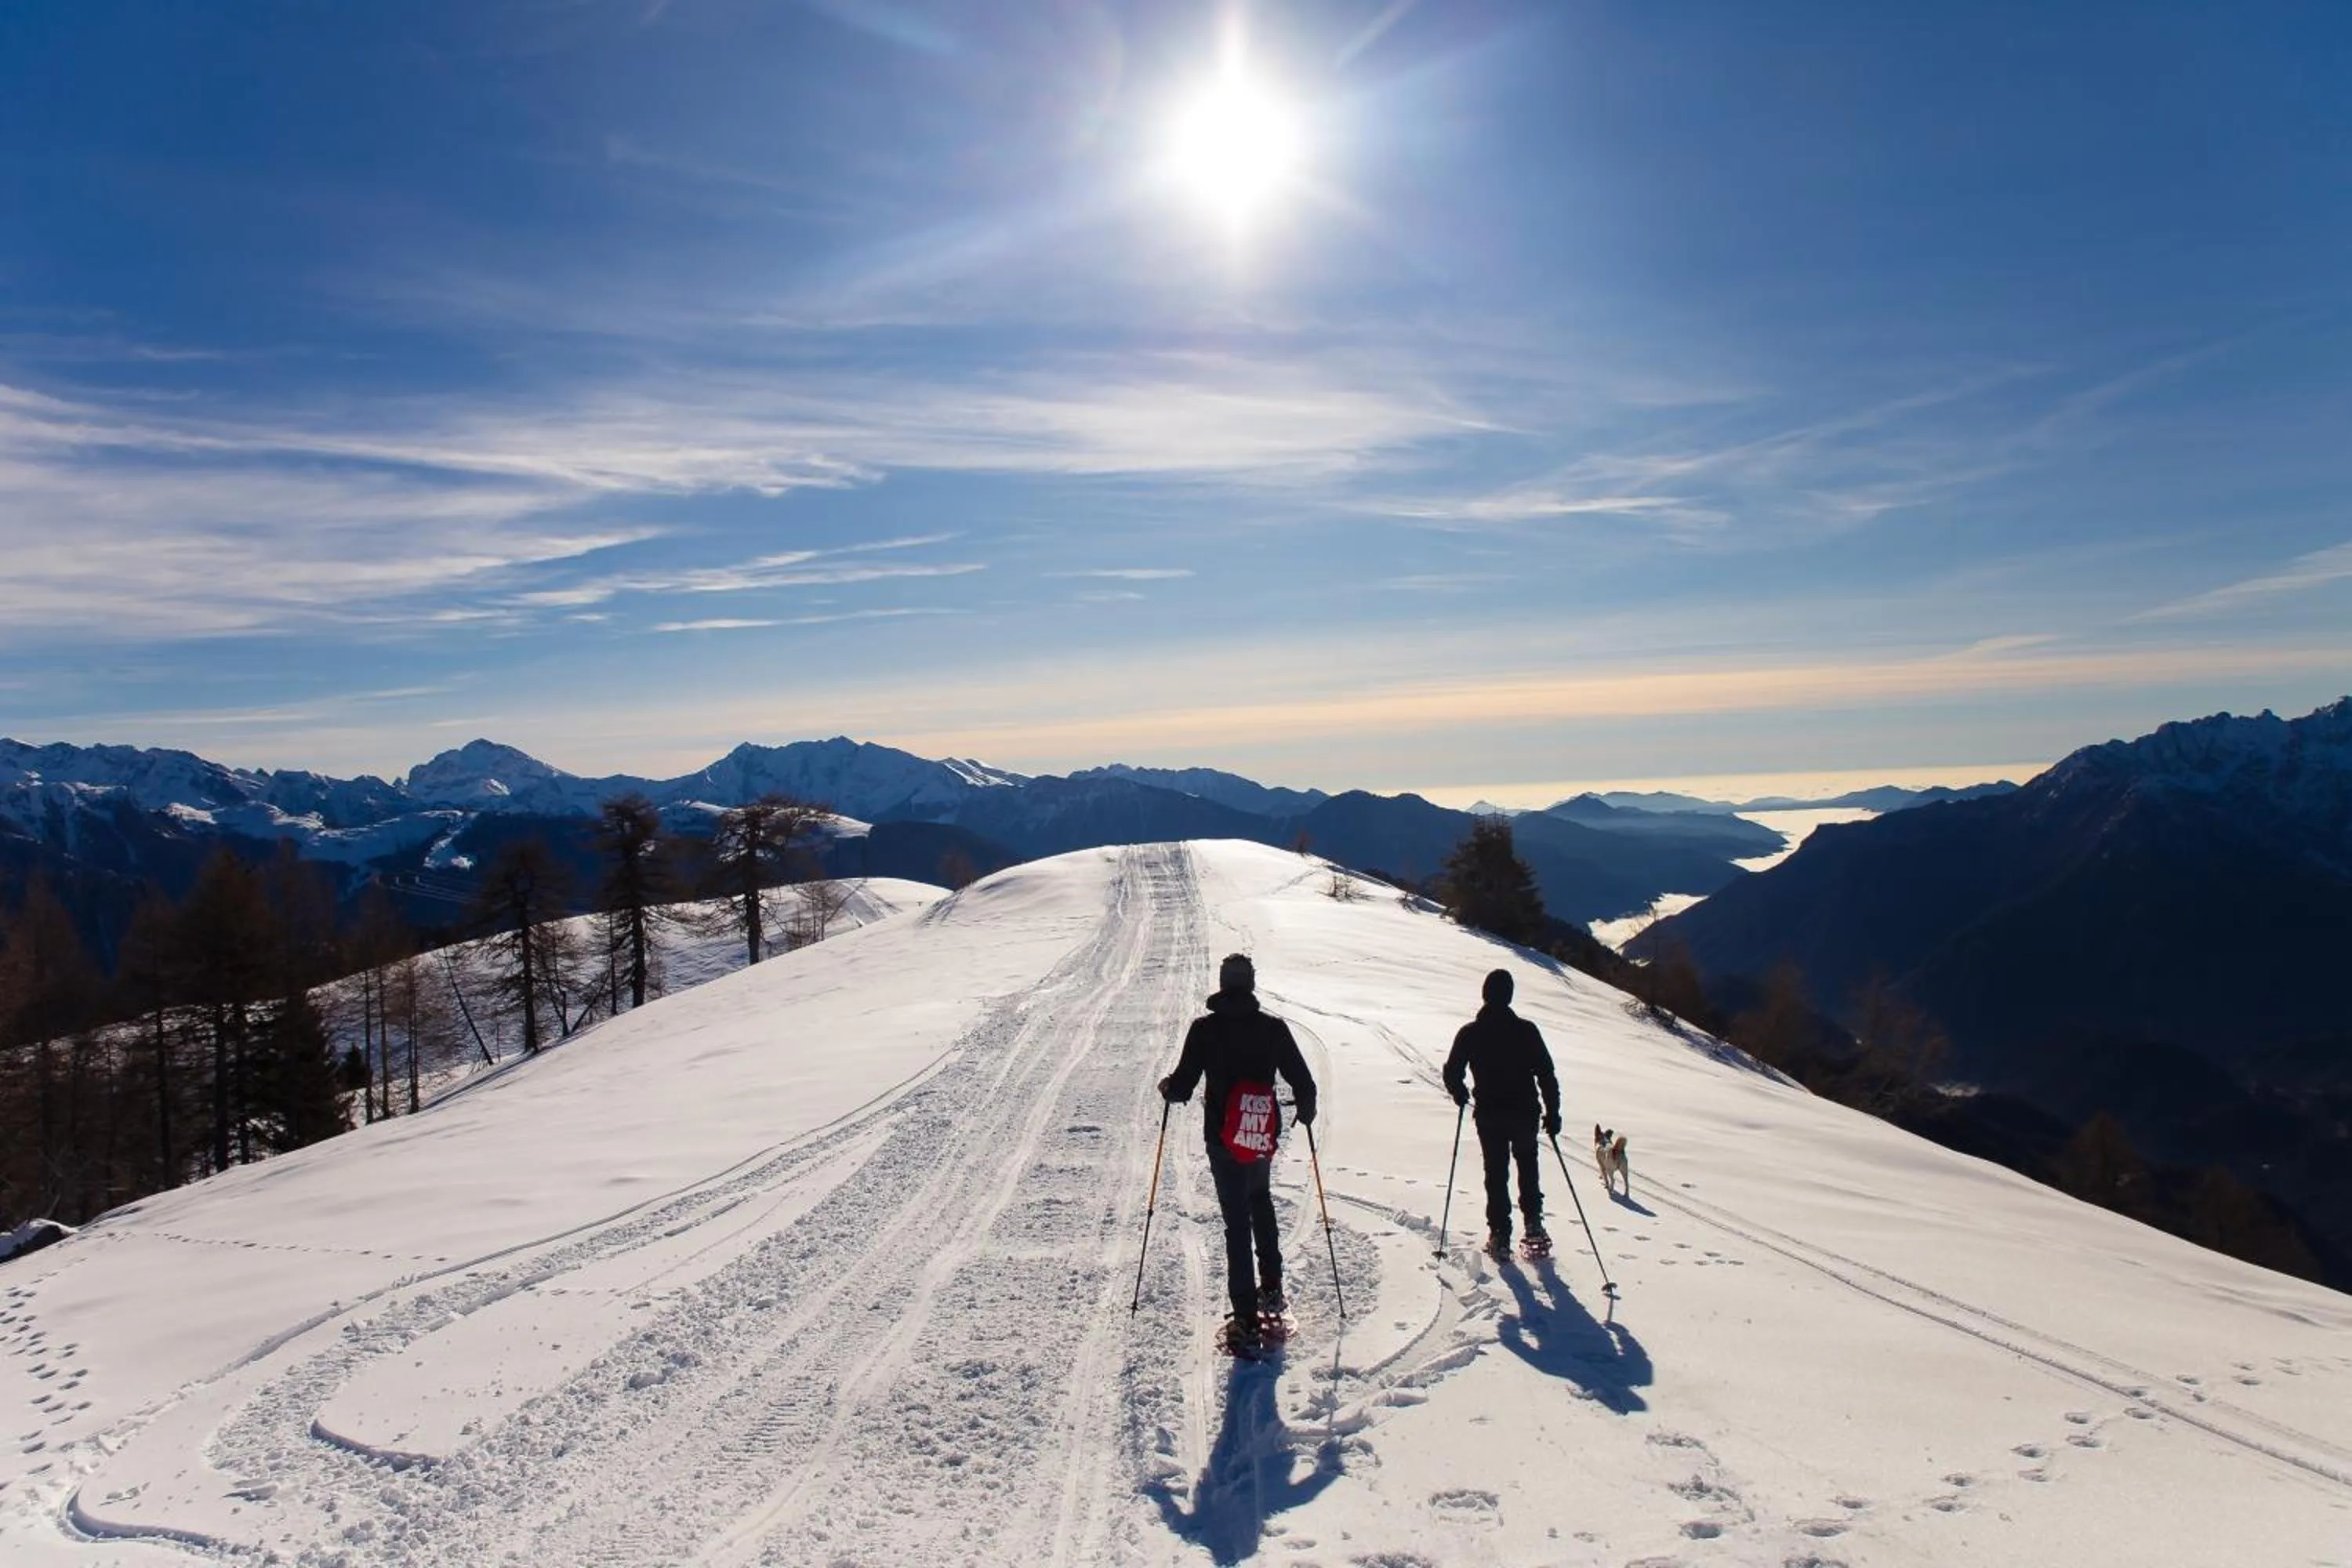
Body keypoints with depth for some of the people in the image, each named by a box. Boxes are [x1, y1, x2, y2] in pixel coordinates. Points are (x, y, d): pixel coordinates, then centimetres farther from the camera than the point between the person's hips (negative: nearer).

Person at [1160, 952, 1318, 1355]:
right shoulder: (1274, 1027, -3)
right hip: (1264, 1135, 3)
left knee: (1237, 1223, -1)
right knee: (1261, 1202, 29)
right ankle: (1271, 1289, 33)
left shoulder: (1204, 1029, -8)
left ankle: (1247, 1322, -4)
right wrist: (1305, 1111, 21)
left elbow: (1182, 1086, -7)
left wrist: (1168, 1090, 16)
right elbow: (1304, 1083, 0)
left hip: (1224, 1140, -3)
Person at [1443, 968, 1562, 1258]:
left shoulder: (1470, 1033, -6)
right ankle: (1534, 1225, 13)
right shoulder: (1526, 1030, -7)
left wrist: (1460, 1094, 15)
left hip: (1489, 1116, 0)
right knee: (1528, 1168, 23)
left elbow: (1452, 1073, -5)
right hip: (1524, 1114, 0)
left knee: (1496, 1174, 12)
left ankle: (1500, 1236, 8)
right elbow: (1546, 1074, -6)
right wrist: (1553, 1113, 2)